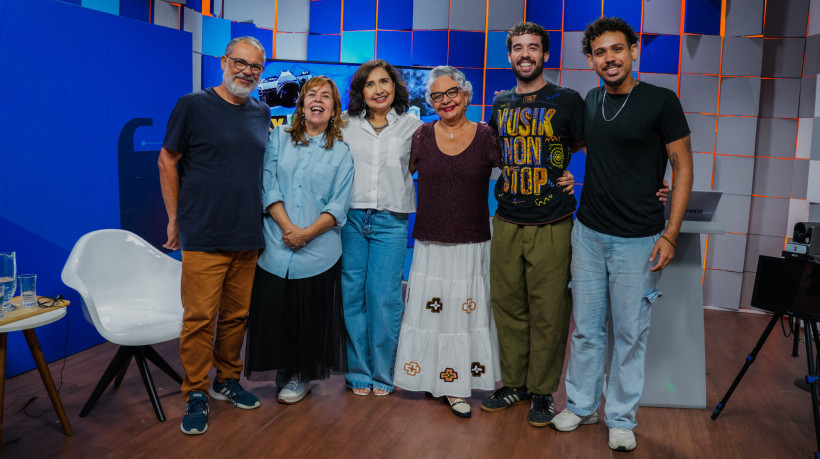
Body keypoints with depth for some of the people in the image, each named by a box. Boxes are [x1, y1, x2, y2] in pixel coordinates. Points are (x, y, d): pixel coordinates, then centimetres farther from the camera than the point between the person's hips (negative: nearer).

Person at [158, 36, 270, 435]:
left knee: (236, 315, 12)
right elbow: (167, 161, 1)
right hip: (203, 238, -5)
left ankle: (227, 380, 29)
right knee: (200, 318, -2)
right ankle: (196, 395, 12)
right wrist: (174, 218, 1)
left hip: (248, 237, 5)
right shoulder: (193, 106, -3)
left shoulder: (262, 113, 11)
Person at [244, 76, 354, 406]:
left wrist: (307, 233, -14)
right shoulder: (279, 138, 9)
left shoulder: (341, 152, 6)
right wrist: (287, 226, -12)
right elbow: (268, 186, 0)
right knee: (275, 311, 4)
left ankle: (302, 376, 24)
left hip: (319, 251, -1)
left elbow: (338, 206, -1)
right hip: (277, 246, 1)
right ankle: (285, 369, 25)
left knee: (310, 314, 5)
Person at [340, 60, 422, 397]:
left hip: (390, 221, -1)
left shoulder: (412, 126, 5)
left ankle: (383, 375, 15)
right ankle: (358, 372, 19)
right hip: (350, 217, 1)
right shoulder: (345, 123, 7)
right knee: (351, 296, 4)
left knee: (384, 299, -2)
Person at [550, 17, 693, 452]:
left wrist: (670, 235, -12)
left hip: (638, 240, -4)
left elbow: (683, 167, -7)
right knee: (586, 328, 12)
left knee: (630, 333, 5)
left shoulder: (661, 101, -8)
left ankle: (621, 418, 22)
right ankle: (581, 406, 28)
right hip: (589, 233, 5)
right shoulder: (591, 100, 7)